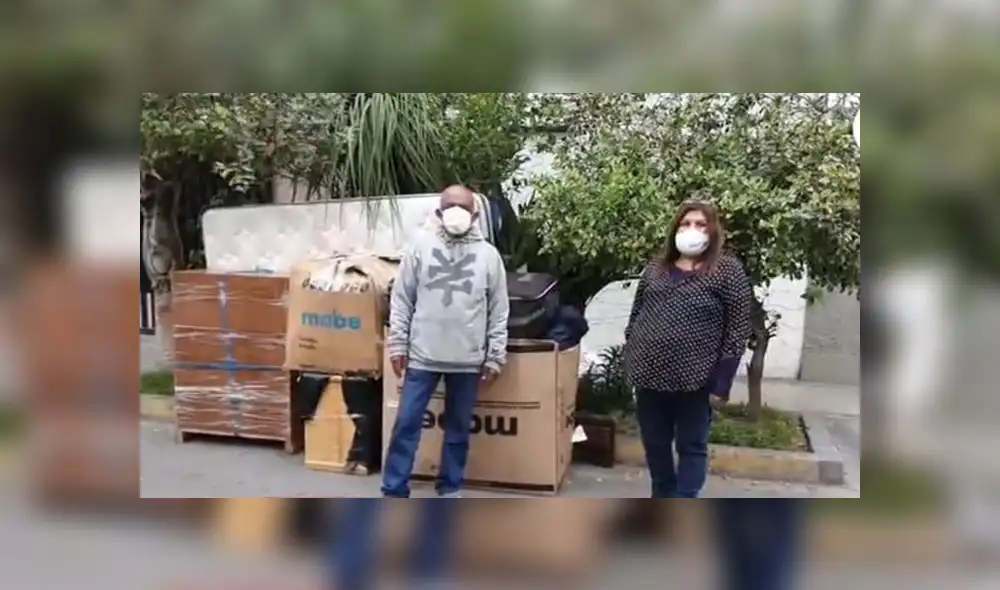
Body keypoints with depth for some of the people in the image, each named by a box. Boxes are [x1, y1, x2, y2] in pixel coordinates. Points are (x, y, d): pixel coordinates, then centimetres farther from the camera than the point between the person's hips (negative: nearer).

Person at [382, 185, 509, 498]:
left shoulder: (488, 255, 3)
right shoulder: (421, 249, 3)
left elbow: (499, 311, 4)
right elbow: (401, 300, 5)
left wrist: (496, 357, 1)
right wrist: (397, 345, 0)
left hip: (468, 359, 1)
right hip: (423, 355, 0)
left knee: (458, 428, 12)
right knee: (407, 423, 2)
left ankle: (450, 489, 27)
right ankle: (394, 492, 13)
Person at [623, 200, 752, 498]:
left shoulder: (728, 270, -6)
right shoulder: (655, 267, 9)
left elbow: (738, 327, -9)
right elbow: (636, 313, 14)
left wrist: (722, 376, -13)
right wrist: (629, 360, 8)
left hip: (693, 378, -5)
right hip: (650, 373, 5)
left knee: (691, 447, 8)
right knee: (654, 443, 16)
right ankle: (663, 497, 36)